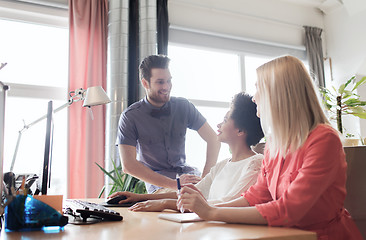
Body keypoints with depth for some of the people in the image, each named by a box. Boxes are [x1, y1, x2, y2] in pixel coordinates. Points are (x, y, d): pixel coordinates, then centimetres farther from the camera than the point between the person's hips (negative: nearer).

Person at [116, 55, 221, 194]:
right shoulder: (130, 117, -10)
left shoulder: (183, 106, -1)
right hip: (156, 180, -3)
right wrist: (174, 185, -26)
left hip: (184, 170, 4)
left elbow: (213, 140, -2)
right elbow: (128, 165, -18)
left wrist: (205, 178, -19)